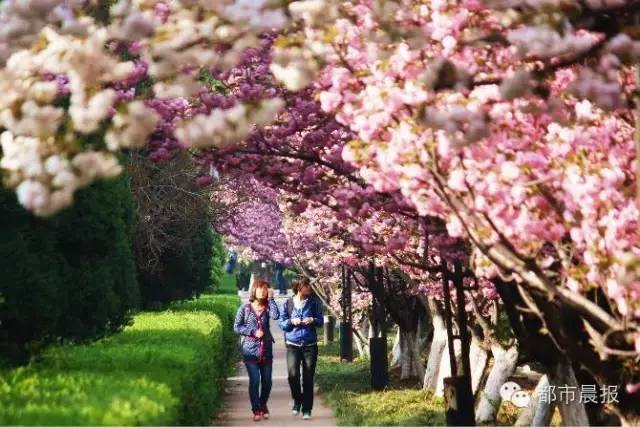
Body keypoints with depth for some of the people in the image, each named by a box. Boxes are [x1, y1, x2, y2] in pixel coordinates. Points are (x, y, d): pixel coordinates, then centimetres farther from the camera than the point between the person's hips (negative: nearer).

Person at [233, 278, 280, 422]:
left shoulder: (267, 307, 5)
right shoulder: (245, 308, 0)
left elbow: (276, 315, -17)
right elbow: (237, 327, 0)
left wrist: (271, 298, -9)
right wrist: (253, 332, -11)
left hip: (266, 350, 3)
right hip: (250, 350, -3)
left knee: (267, 380, 5)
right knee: (254, 380, -8)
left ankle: (263, 405, 28)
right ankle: (256, 410, 3)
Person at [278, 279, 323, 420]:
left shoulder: (314, 302, 3)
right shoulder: (288, 303, 2)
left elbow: (320, 320, 6)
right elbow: (281, 323, 5)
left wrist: (313, 320, -14)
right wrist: (291, 321, -14)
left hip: (310, 345, 1)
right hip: (293, 345, -1)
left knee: (308, 378, 2)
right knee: (293, 374, -16)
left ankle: (307, 409, 11)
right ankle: (297, 400, 10)